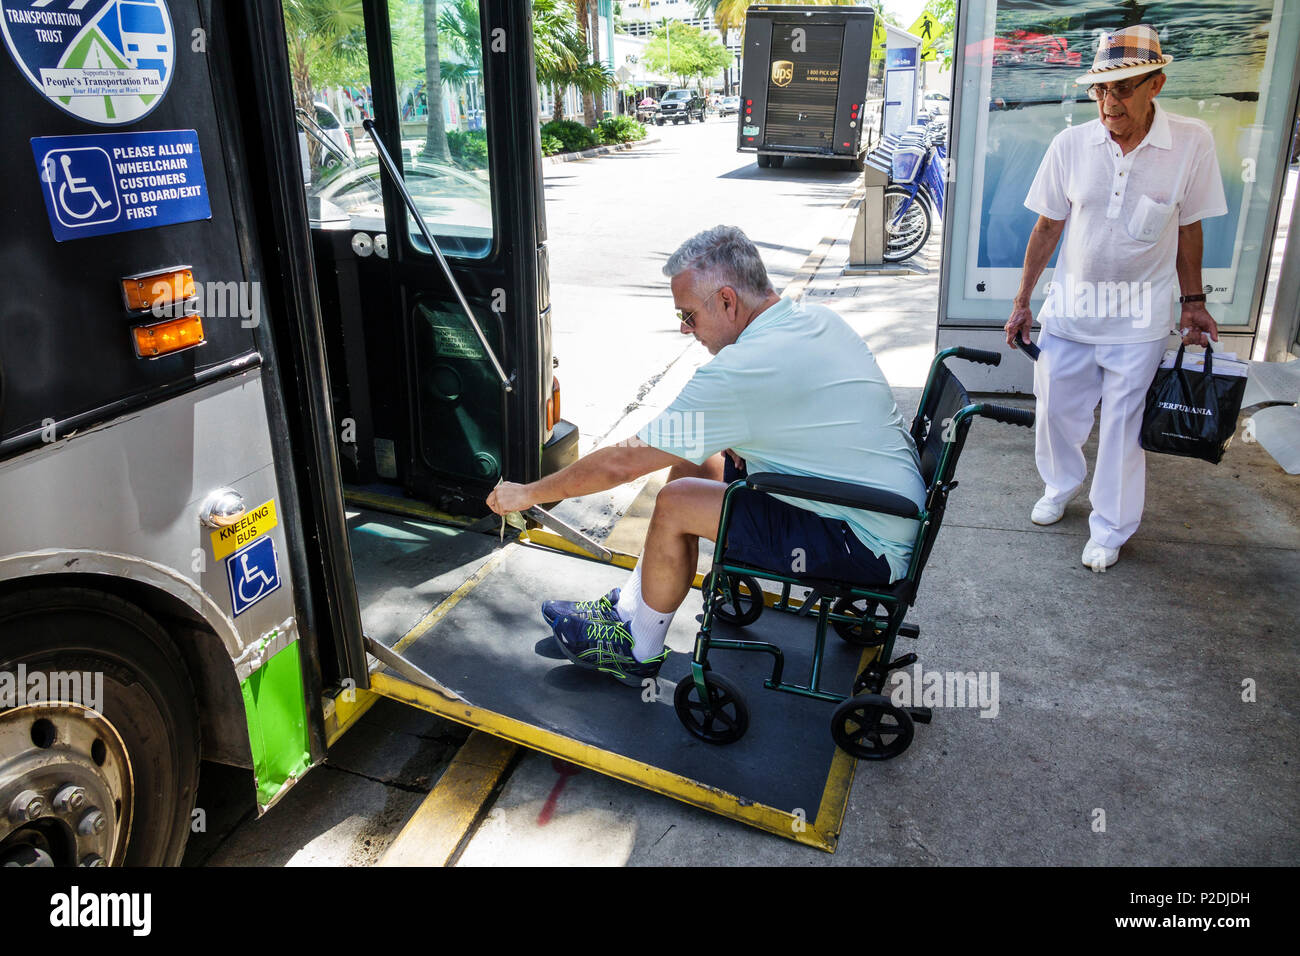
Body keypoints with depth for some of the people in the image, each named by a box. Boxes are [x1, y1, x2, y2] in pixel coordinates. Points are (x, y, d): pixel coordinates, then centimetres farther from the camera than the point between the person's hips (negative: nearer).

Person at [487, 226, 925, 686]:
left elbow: (621, 463, -18)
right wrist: (740, 443, 3)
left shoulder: (742, 371, -25)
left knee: (676, 503, -13)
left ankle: (638, 652, 10)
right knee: (689, 462, 9)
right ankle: (629, 611, 20)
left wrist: (527, 493, -4)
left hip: (870, 550, -10)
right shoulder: (817, 318, 2)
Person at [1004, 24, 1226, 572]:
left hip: (1140, 321, -2)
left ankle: (1110, 529, 23)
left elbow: (1189, 227, 2)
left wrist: (1192, 301, 6)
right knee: (1056, 409, 13)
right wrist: (1022, 301, 5)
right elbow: (1047, 227, 2)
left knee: (1124, 427, 5)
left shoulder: (1191, 142, -9)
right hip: (1070, 307, 2)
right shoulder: (1071, 144, -7)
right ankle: (1062, 485, 42)